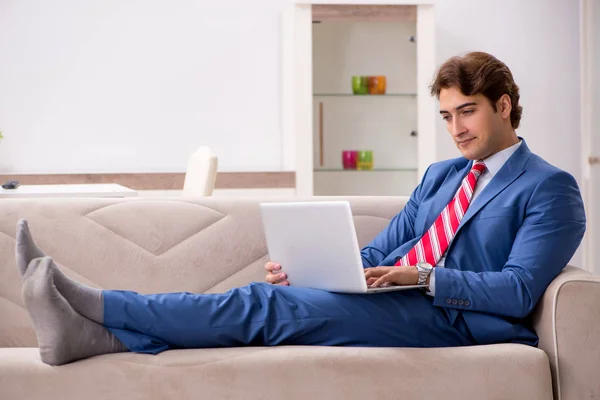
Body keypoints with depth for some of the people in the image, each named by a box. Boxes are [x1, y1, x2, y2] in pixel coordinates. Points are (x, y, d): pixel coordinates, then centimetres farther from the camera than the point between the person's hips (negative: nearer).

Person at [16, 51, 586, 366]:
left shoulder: (550, 189, 2)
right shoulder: (439, 174, 25)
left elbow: (518, 290, -11)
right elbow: (376, 252, 19)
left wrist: (423, 276, -22)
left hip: (450, 319, -7)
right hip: (388, 301, 7)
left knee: (270, 305, -24)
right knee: (266, 297, -19)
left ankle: (92, 308, -28)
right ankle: (95, 333, -29)